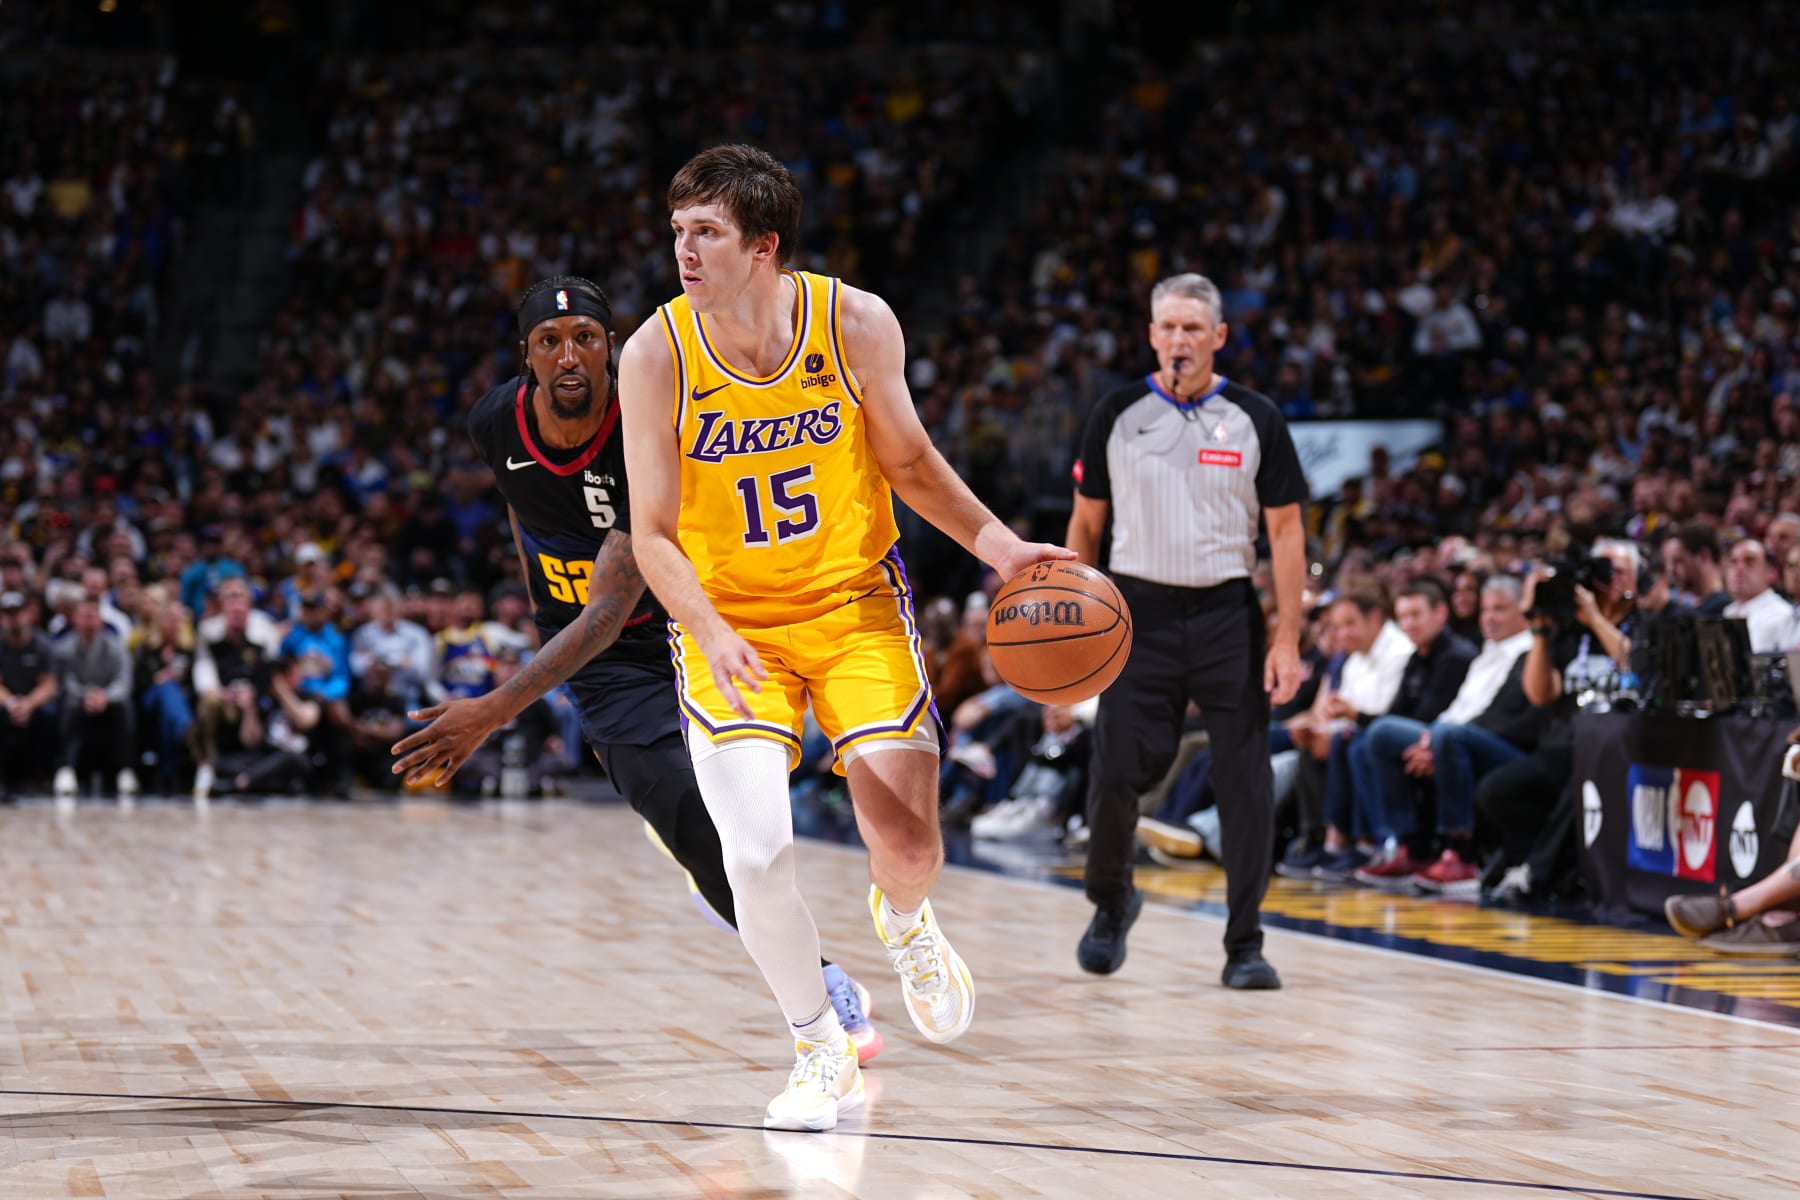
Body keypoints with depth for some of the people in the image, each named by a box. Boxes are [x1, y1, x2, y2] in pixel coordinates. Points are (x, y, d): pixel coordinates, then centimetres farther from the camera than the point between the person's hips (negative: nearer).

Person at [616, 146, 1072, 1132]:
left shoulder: (856, 324, -14)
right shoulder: (656, 356, -16)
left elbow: (909, 465, 3)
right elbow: (654, 535, -12)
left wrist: (995, 543, -12)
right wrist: (710, 634, -28)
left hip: (855, 604, 1)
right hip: (728, 622, -1)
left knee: (909, 852, -5)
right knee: (757, 853, -17)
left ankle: (902, 919, 37)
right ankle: (822, 1053, 10)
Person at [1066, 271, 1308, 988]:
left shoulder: (1255, 419, 1)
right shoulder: (1117, 415, 4)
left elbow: (1286, 530, 2)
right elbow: (1087, 522, 10)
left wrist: (1287, 639, -6)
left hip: (1227, 614, 0)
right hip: (1138, 611, 1)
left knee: (1245, 783, -5)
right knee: (1114, 773, -5)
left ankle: (1244, 946, 4)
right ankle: (1111, 901, 23)